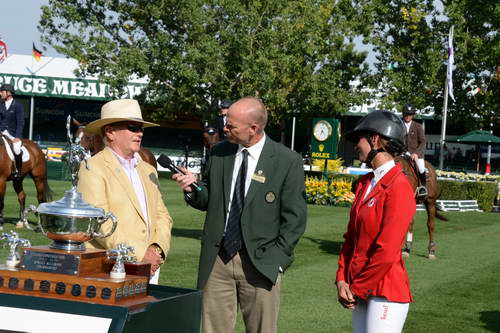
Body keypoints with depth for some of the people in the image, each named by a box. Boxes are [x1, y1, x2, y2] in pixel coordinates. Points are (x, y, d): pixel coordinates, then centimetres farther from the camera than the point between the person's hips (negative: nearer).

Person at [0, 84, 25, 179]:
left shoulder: (18, 106, -2)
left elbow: (20, 123, -7)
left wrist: (17, 137, -17)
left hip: (13, 134, -5)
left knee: (16, 146, -32)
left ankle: (18, 170, -17)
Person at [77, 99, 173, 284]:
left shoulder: (148, 171, 20)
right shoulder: (92, 169, -4)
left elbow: (162, 215, 17)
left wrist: (157, 249, -3)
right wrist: (140, 254, -16)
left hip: (149, 268, 6)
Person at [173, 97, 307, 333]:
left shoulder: (288, 162, -6)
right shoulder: (219, 153, 7)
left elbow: (294, 219, -4)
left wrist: (276, 259, -9)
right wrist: (193, 189, -6)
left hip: (259, 264, -4)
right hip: (217, 260, 4)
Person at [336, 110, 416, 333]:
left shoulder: (398, 188, -14)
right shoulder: (365, 183, 11)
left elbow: (387, 252, -18)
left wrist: (356, 288, -11)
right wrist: (342, 280, 1)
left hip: (385, 295, -8)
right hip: (360, 291, 8)